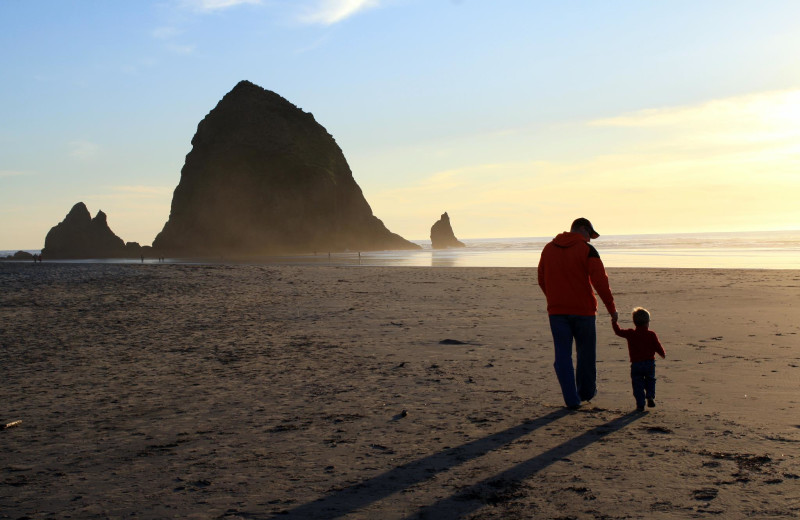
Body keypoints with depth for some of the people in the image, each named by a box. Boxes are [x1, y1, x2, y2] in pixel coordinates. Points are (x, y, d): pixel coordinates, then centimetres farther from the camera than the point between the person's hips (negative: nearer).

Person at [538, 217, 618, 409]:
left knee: (562, 355, 3)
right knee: (586, 352, 15)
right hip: (583, 309, -3)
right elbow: (600, 281, -12)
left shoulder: (548, 249, 9)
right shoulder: (587, 250, -6)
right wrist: (611, 308, -5)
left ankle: (571, 399, -2)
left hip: (556, 311, 3)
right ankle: (587, 391, 29)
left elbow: (542, 281, 16)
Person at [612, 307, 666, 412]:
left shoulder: (630, 334, -3)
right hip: (650, 363, 1)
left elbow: (618, 331, 6)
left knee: (637, 384, 5)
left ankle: (640, 404, 1)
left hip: (636, 364, -1)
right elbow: (658, 347, 2)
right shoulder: (651, 335, -3)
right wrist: (663, 354, 23)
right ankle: (650, 397, 4)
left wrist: (614, 322, 21)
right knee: (650, 380, 22)